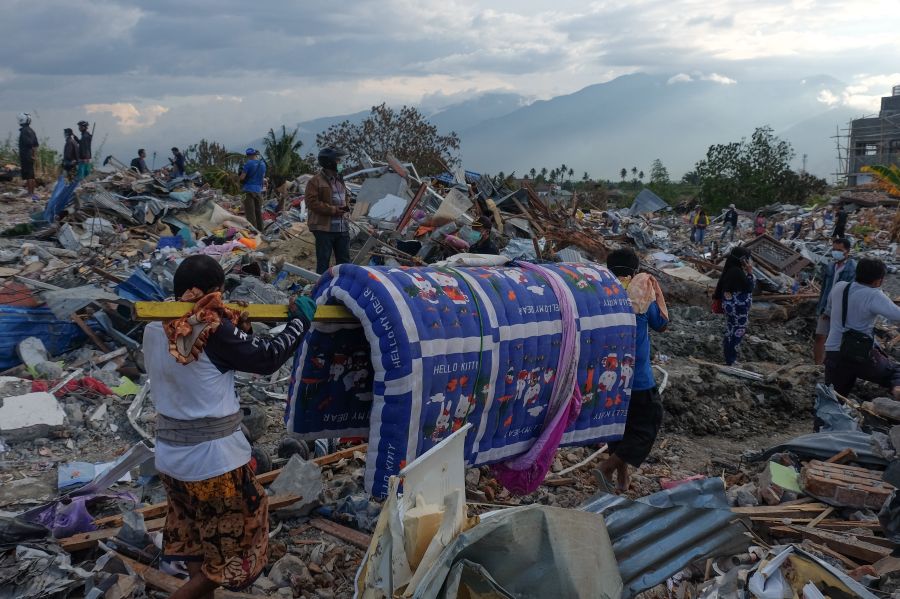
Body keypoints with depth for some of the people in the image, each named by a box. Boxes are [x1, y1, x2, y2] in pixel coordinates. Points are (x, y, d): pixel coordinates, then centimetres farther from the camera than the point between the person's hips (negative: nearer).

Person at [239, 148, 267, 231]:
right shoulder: (262, 164, 8)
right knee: (258, 212, 14)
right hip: (259, 190, 6)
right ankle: (260, 230, 19)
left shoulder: (248, 163, -11)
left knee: (250, 213, -5)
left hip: (249, 190, -6)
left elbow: (242, 177, -11)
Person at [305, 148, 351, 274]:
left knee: (344, 260, 13)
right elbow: (312, 202, -16)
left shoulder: (339, 179, 16)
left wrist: (346, 208, 5)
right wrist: (333, 210, -19)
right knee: (323, 261, -1)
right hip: (324, 228, -8)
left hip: (342, 227, 8)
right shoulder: (316, 181, -10)